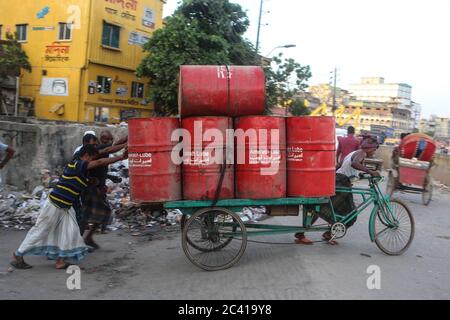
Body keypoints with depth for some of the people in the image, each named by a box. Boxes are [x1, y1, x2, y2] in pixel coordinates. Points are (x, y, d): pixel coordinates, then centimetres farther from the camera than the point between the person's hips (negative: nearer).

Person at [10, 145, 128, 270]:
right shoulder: (77, 164, -20)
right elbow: (99, 162, -27)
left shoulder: (76, 165, 8)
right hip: (54, 205, -9)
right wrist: (121, 157, -27)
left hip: (65, 207, 9)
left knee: (70, 231, 4)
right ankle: (18, 256, 20)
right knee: (40, 231, 4)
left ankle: (61, 261, 9)